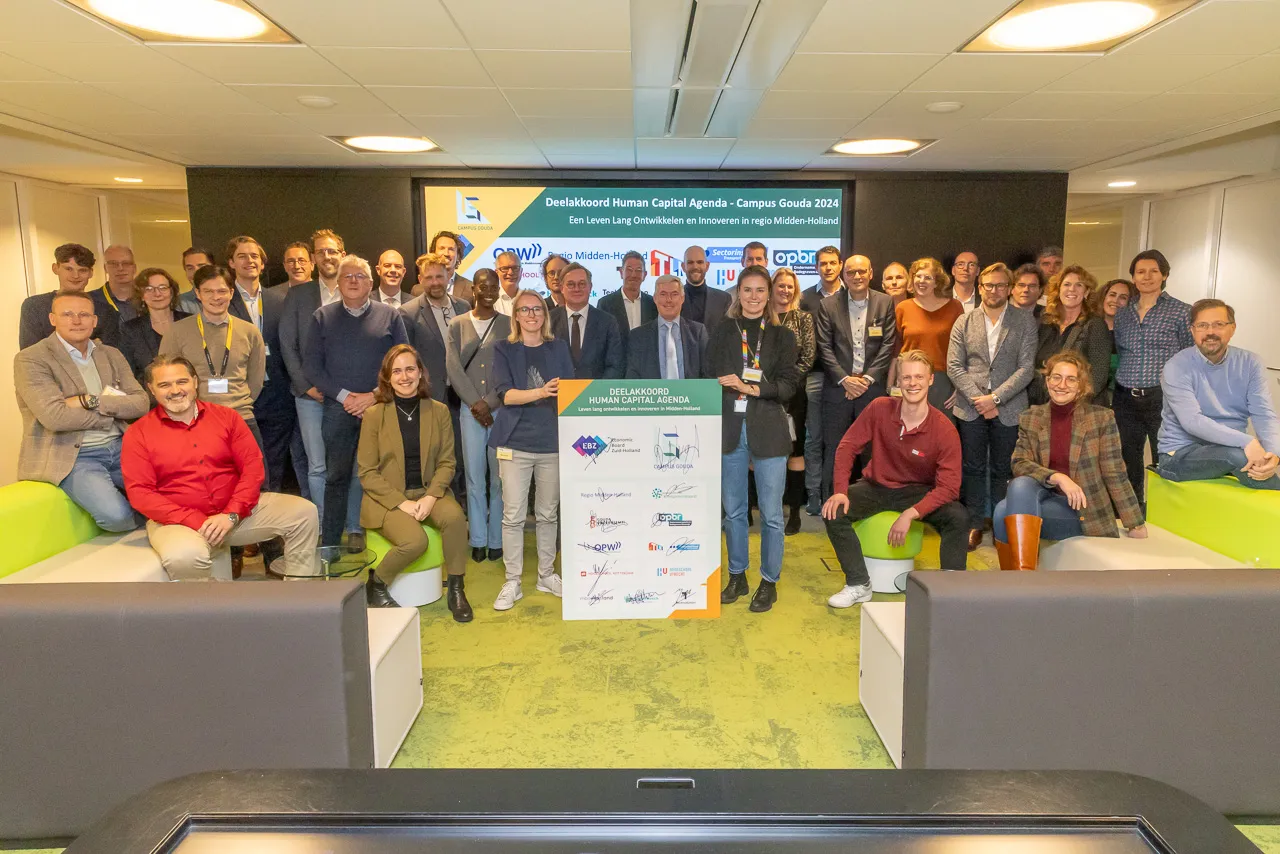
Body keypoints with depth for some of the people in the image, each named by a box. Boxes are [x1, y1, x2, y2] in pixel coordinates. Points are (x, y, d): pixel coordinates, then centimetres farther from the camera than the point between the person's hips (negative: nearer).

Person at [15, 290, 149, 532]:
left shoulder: (111, 355, 13)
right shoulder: (30, 360, -5)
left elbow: (141, 404, 3)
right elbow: (54, 416, -18)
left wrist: (91, 401, -11)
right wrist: (113, 412, -7)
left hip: (118, 448, 5)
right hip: (70, 456, -5)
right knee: (116, 514, -28)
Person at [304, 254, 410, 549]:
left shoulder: (390, 316, 7)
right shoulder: (323, 317, 10)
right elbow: (312, 365, 4)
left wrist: (373, 396, -8)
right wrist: (343, 395, -7)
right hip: (338, 408, 1)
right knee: (336, 476, 6)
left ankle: (361, 532, 11)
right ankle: (329, 543, 13)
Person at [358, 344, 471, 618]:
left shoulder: (438, 411, 4)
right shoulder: (374, 414, -3)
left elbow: (446, 462, 4)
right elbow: (367, 472, -4)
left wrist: (431, 497, -14)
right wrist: (401, 503, -15)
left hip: (428, 492, 3)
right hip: (386, 498, -2)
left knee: (455, 516, -30)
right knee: (415, 540, -30)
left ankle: (456, 590, -12)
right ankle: (376, 584, 0)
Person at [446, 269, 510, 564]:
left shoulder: (508, 325, 5)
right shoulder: (458, 324, 9)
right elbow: (453, 366, 1)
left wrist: (490, 404, -8)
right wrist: (475, 402, -8)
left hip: (501, 409, -1)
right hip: (470, 410, 1)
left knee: (500, 478, 0)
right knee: (474, 477, 4)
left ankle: (497, 540, 9)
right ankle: (478, 540, 13)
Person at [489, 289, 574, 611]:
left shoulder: (558, 348, 11)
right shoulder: (504, 349, 4)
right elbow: (504, 393, -9)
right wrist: (540, 392, -24)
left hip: (552, 441, 2)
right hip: (515, 442, -2)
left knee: (548, 513, 10)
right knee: (513, 515, -3)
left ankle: (546, 575, 24)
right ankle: (512, 582, 8)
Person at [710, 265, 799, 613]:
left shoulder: (782, 336, 6)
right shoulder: (722, 332, 10)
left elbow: (789, 383, -2)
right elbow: (711, 377, 4)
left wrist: (754, 388, -16)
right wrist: (725, 383, -16)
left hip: (768, 431, -1)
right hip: (729, 428, 2)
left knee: (771, 513, 2)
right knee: (733, 510, 10)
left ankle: (769, 581, 16)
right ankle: (737, 576, 25)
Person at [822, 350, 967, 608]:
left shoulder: (945, 430, -18)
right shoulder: (879, 409, -14)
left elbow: (949, 487, -20)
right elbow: (847, 447, -6)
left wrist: (910, 514, -33)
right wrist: (841, 491, -20)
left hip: (919, 492, -1)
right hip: (876, 486, 2)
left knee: (958, 517, -28)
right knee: (834, 512, -23)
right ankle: (859, 585, -8)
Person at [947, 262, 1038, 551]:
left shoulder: (1025, 322, 3)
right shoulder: (964, 323, 7)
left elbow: (1026, 368, -5)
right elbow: (954, 366, 0)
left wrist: (995, 398, -14)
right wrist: (978, 399, -11)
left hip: (1008, 409, -1)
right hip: (970, 408, 1)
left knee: (1003, 471, 6)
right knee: (973, 469, 6)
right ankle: (974, 525, 16)